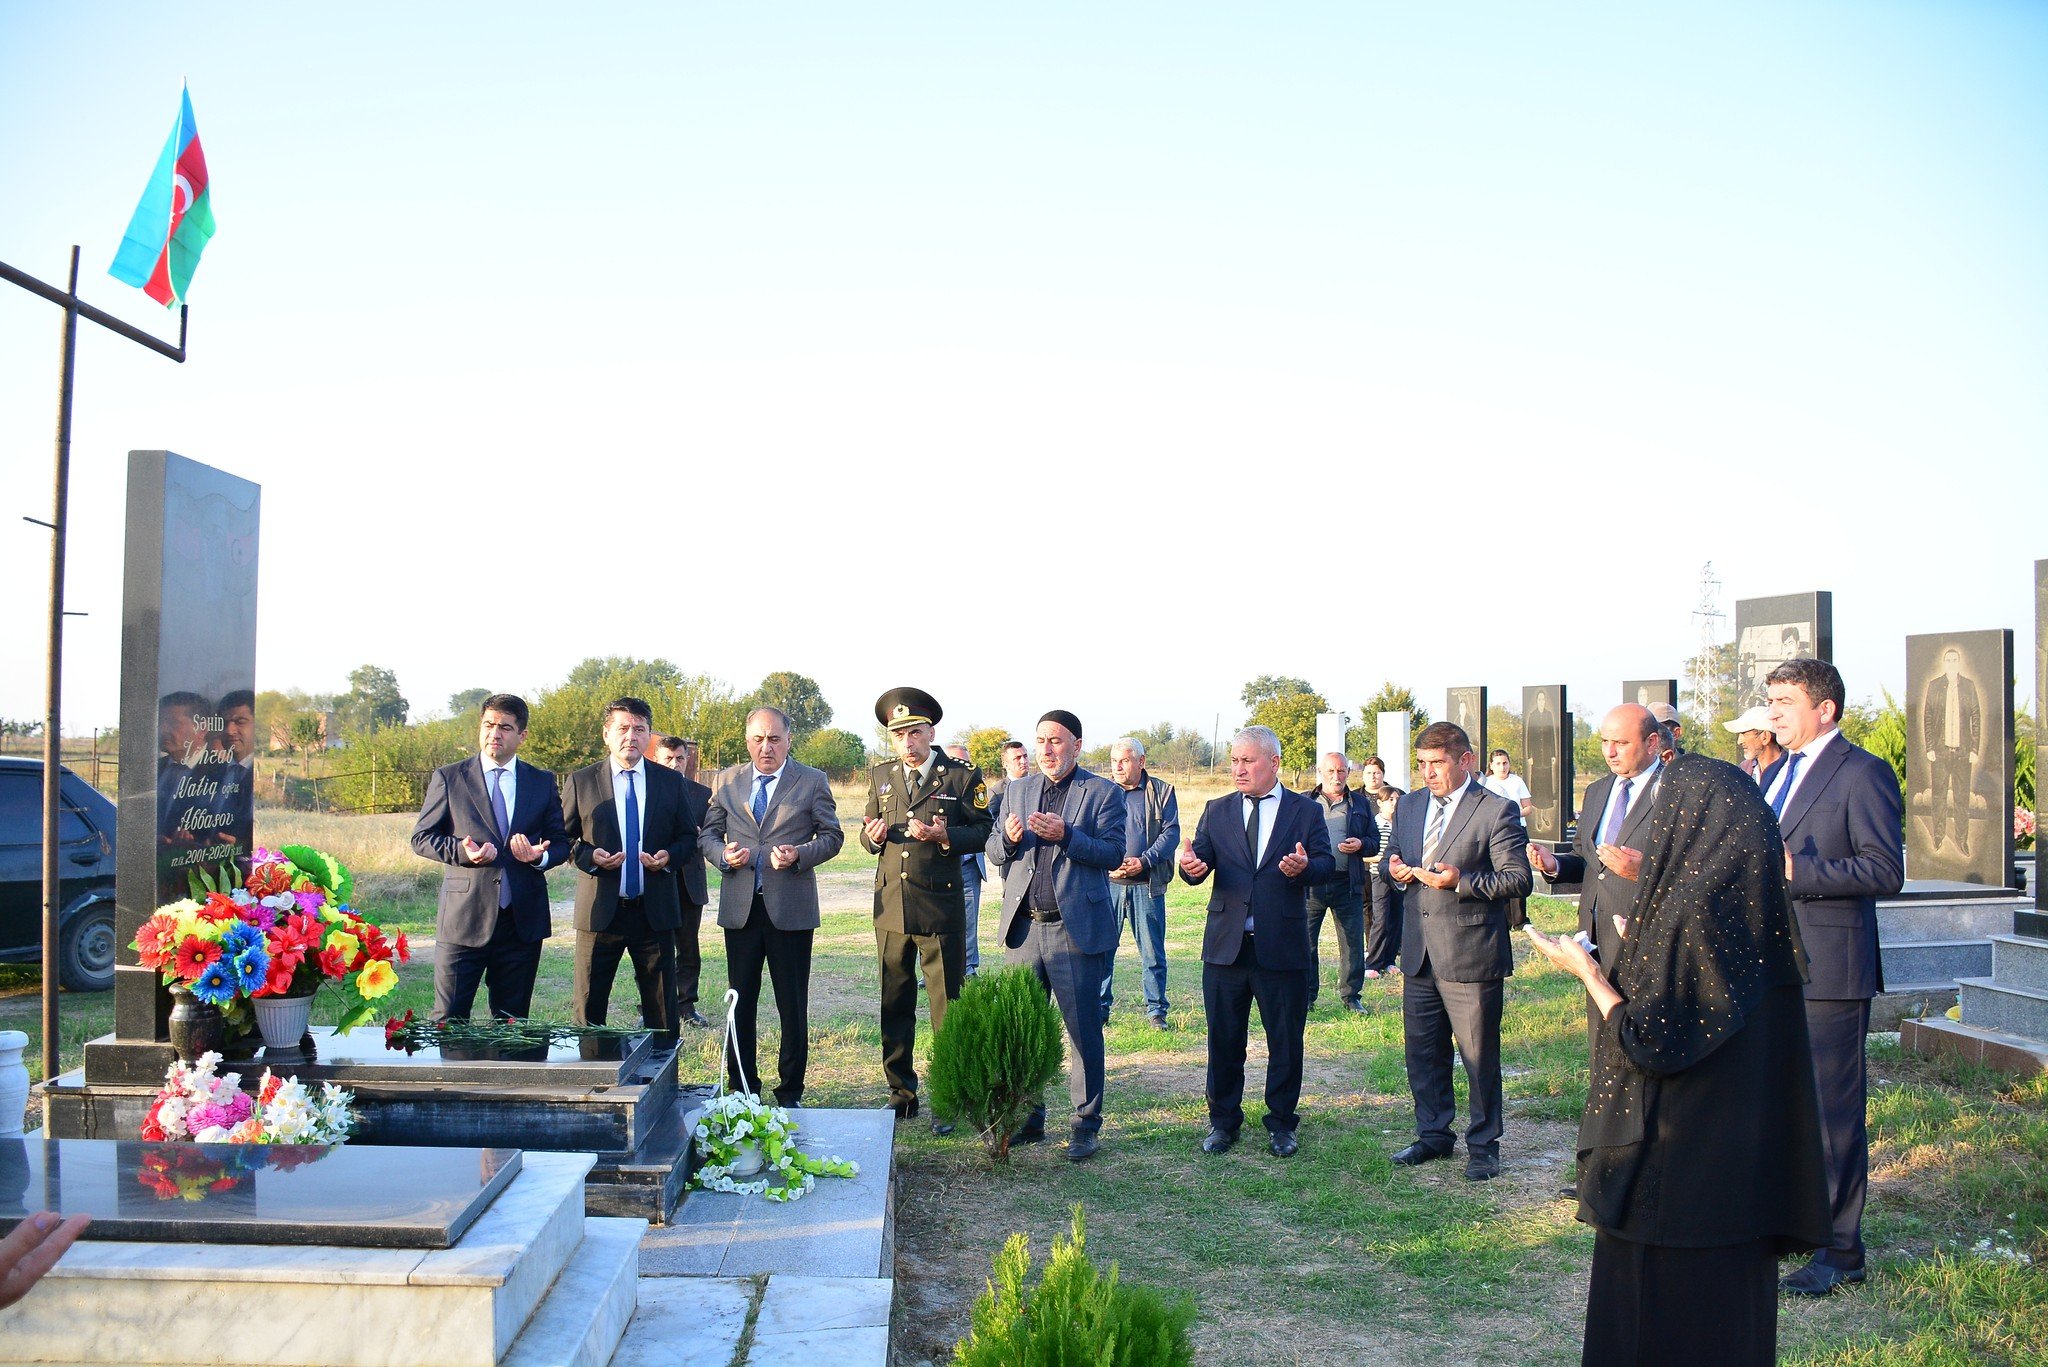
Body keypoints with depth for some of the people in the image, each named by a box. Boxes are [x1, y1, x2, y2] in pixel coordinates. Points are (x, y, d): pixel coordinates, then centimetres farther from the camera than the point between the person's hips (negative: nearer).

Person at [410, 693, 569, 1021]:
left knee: (512, 1022, 10)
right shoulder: (448, 778, 4)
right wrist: (460, 851, -15)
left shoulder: (543, 782, 10)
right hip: (463, 918, -2)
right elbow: (421, 838, 4)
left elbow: (560, 842, 12)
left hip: (523, 920, 2)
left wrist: (540, 856, -11)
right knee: (449, 1020, -2)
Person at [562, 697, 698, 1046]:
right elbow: (564, 837, 7)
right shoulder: (580, 781, 2)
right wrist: (588, 856, -13)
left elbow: (688, 836, 13)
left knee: (662, 1012, 7)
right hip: (600, 910, -1)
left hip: (655, 910, 1)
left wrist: (670, 855, -8)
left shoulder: (671, 781, 6)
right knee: (589, 1009, 5)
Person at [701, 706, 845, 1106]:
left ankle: (790, 1093, 15)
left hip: (790, 908, -2)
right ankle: (741, 1090, 20)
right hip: (740, 907, 2)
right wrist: (724, 855, -10)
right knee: (740, 1003, 9)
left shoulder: (813, 782, 3)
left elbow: (832, 836, 3)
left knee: (793, 1007, 4)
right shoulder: (725, 781, 9)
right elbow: (708, 834, 11)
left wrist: (800, 855, -15)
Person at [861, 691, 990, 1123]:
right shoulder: (880, 776, 12)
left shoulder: (962, 776, -1)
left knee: (947, 1006, 1)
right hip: (890, 905, 4)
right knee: (894, 1005, 10)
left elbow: (983, 832, -3)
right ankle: (901, 1094, 22)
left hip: (941, 906, -4)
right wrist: (872, 836, -5)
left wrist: (945, 836, -21)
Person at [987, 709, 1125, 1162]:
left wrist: (1065, 835, -21)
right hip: (1024, 928, 5)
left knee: (1084, 1030, 1)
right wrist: (1008, 839, -10)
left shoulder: (1102, 793, 0)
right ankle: (1028, 1119, 22)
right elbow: (994, 853, 12)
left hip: (1077, 929, -4)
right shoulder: (1016, 790, 14)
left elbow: (1113, 853, -9)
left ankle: (1086, 1125, 12)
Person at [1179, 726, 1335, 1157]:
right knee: (1223, 1040, 9)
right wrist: (1192, 866, -27)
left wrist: (1305, 867, -29)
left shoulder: (1306, 812, 3)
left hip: (1283, 948, -2)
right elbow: (1200, 859, -3)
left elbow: (1326, 863, -6)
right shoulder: (1217, 811, 8)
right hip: (1226, 944, 2)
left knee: (1285, 1041, 7)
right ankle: (1223, 1120, 24)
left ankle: (1281, 1124, 22)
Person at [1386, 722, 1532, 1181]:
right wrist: (1394, 867, -1)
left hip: (1470, 954, -6)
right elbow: (1393, 856, 23)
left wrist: (1461, 881, -23)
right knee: (1422, 1052, 14)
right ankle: (1434, 1134, 30)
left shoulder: (1497, 811, -9)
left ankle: (1483, 1145, 19)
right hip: (1419, 953, 6)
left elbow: (1518, 880, -12)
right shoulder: (1409, 806, 12)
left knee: (1479, 1056, 4)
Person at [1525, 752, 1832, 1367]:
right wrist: (1641, 951, 19)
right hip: (1741, 1150, 8)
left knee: (1656, 1313, 6)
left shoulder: (1688, 913, -22)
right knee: (1728, 1309, 19)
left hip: (1675, 1159, -8)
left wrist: (1587, 971, -9)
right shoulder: (1753, 907, 3)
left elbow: (1650, 1041, -21)